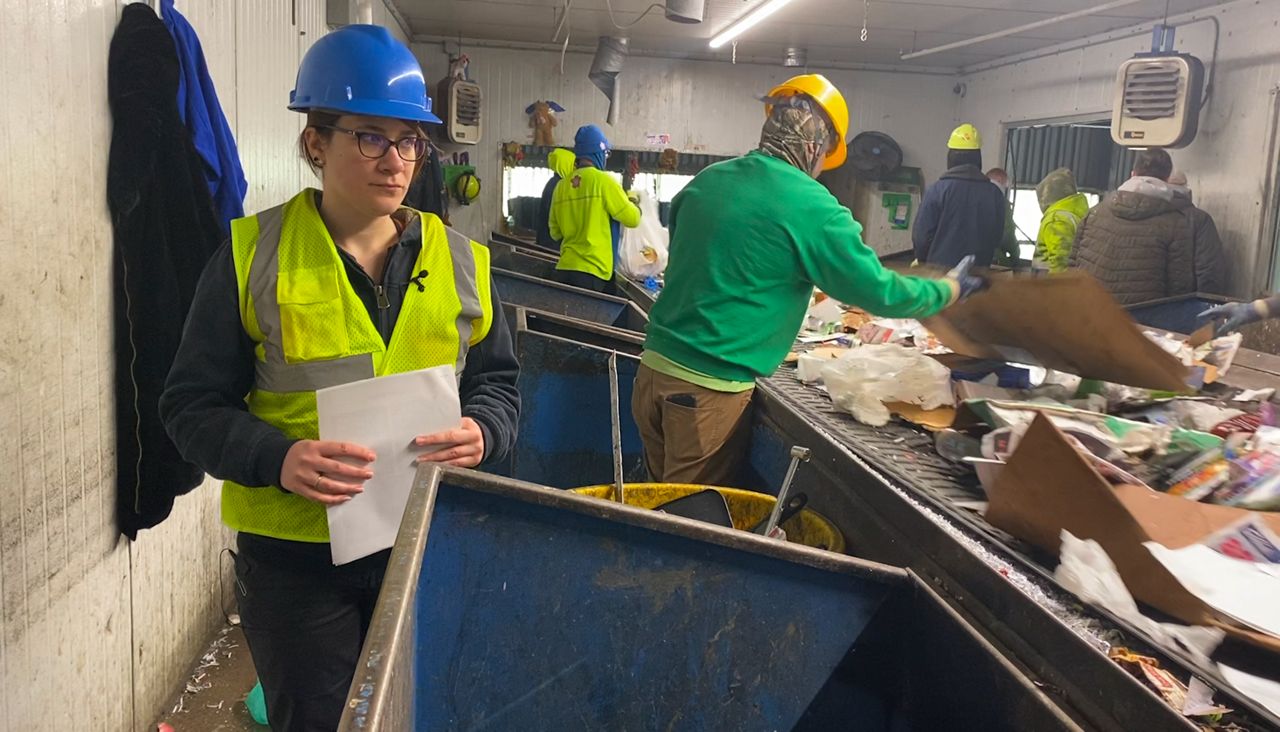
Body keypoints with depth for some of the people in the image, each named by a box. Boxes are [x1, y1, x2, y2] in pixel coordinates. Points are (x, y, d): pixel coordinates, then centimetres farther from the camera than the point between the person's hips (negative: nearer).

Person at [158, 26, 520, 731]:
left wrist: (481, 431, -14)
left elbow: (497, 381, 9)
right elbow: (193, 404, -5)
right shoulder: (253, 255, -6)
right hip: (294, 554, -2)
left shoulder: (459, 259, 2)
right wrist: (277, 459, -24)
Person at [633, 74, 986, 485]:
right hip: (708, 389, -7)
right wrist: (950, 291, 12)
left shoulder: (707, 180, 8)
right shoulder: (809, 206, -12)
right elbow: (877, 291, -6)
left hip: (655, 366, 7)